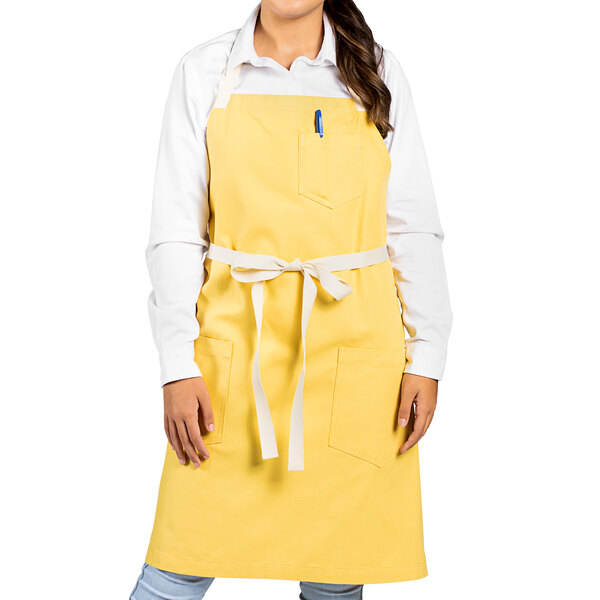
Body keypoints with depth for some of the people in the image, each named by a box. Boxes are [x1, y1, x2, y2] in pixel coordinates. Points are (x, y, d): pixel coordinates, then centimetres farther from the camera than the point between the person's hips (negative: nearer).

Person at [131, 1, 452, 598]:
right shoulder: (204, 72, 5)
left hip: (353, 347, 1)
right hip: (234, 346, 0)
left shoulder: (377, 76, 7)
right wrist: (178, 365, -6)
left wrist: (425, 358, -1)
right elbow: (174, 230, 2)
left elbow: (413, 229, 6)